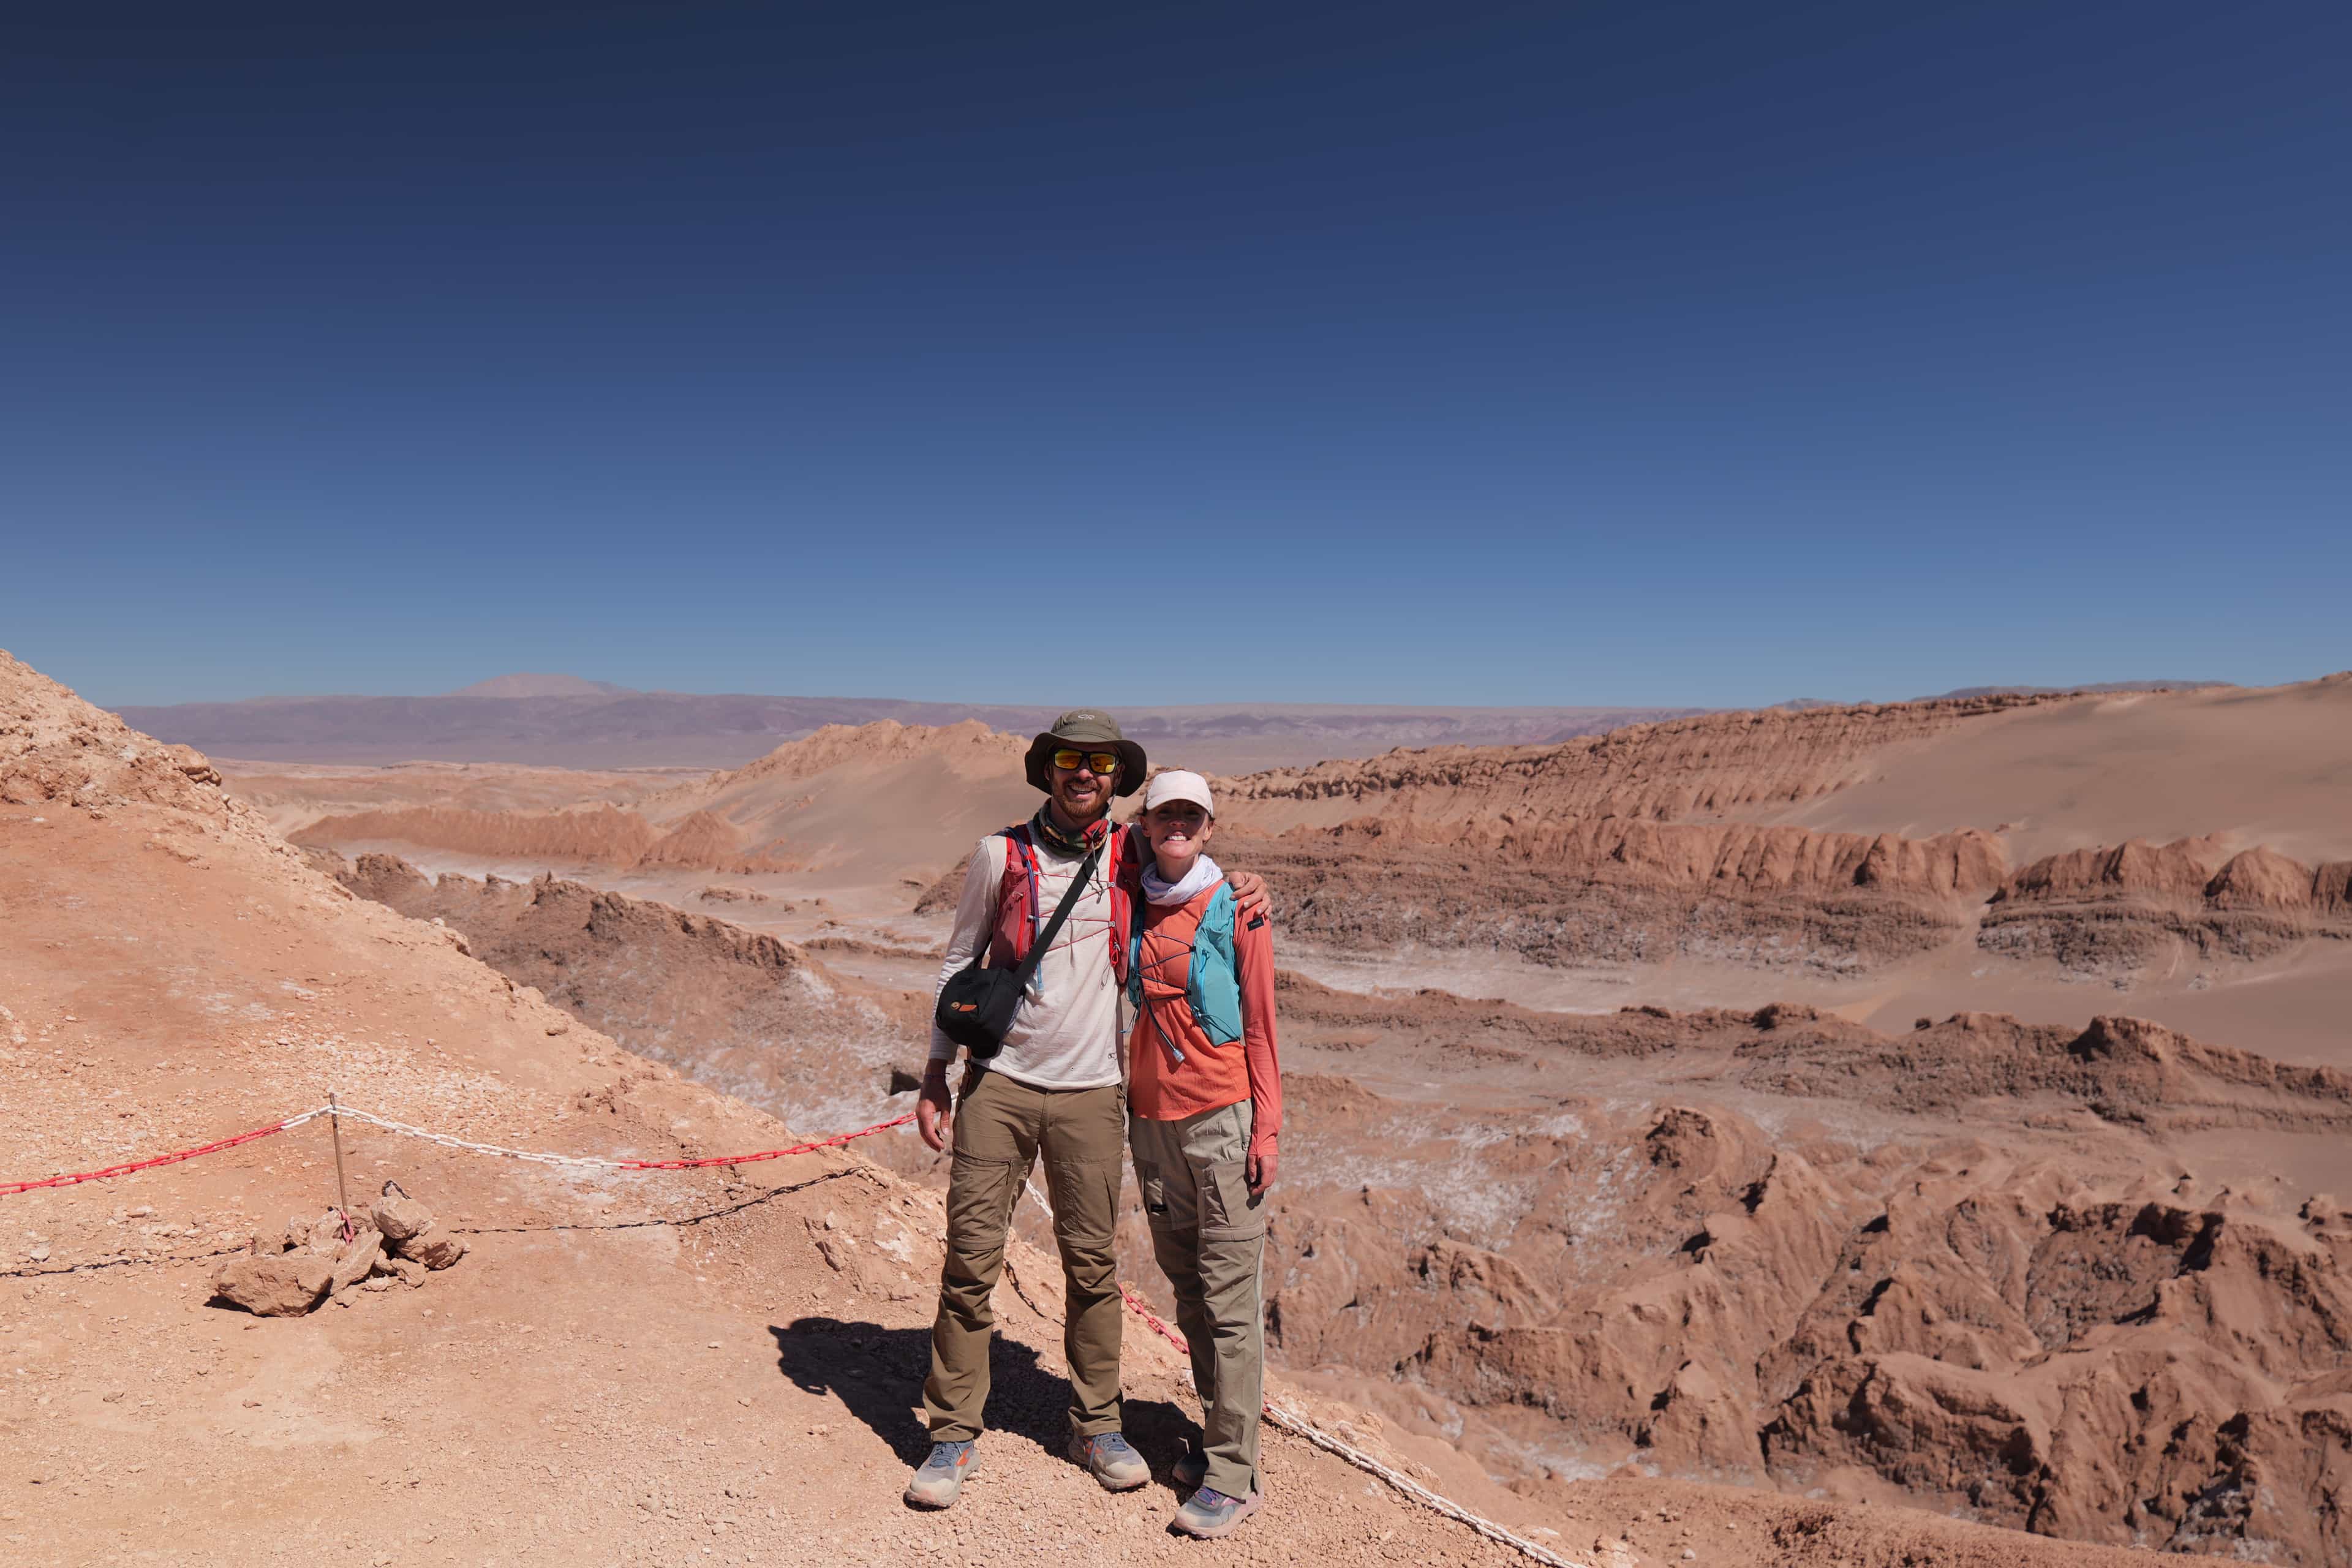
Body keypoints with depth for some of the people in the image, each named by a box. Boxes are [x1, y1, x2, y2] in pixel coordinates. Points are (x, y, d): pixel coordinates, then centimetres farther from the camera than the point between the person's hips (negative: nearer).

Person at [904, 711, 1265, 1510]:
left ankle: (1096, 1423, 27)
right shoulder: (1000, 854, 0)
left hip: (1090, 1090, 1)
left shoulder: (1133, 857, 3)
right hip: (998, 1082, -1)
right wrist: (936, 1072, 4)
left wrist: (1234, 898, -2)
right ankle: (954, 1432, 17)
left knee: (1091, 1262, 8)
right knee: (970, 1255, 1)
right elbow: (960, 961, 7)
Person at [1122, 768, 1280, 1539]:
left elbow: (1261, 1027, -2)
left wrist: (1266, 1129, -7)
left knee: (1229, 1294, -2)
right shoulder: (1130, 905, 7)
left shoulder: (1237, 910, -4)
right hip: (1152, 1115, 5)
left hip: (1223, 1114, -5)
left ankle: (1234, 1473, 5)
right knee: (1186, 1286, 13)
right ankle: (1217, 1435, 26)